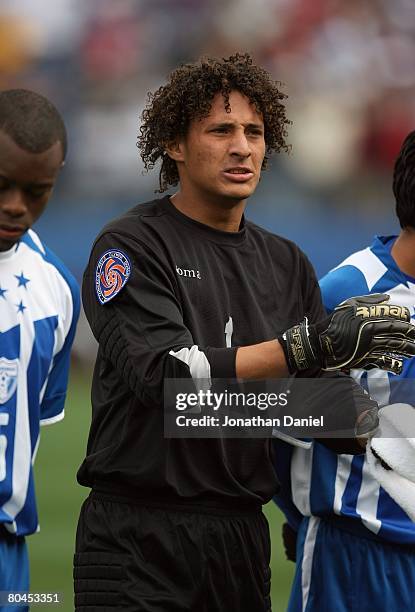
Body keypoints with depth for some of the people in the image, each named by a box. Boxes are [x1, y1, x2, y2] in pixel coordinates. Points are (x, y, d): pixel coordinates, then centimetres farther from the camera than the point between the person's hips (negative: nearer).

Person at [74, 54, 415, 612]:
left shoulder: (287, 264, 14)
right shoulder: (132, 246, -5)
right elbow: (164, 372, -19)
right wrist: (308, 346, -25)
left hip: (242, 538, 5)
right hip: (138, 539, -5)